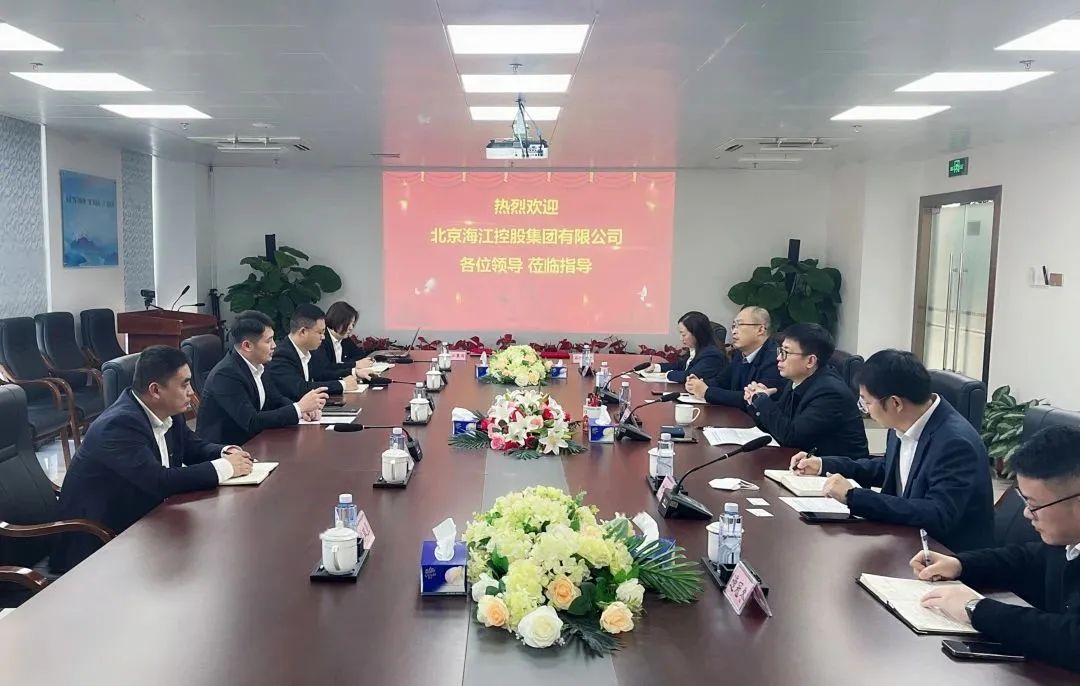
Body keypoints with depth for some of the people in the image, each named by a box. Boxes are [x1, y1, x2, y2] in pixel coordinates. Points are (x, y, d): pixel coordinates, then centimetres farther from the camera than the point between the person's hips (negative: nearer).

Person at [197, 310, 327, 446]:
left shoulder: (256, 365, 1)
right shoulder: (226, 374, -21)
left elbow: (275, 399, 12)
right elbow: (252, 423, -24)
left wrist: (302, 408, -8)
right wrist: (299, 407, -21)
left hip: (248, 441, 7)